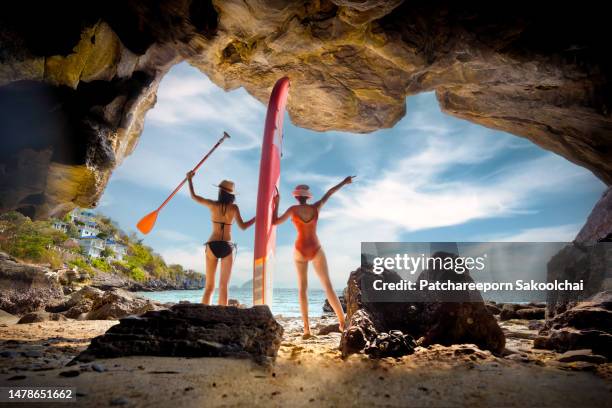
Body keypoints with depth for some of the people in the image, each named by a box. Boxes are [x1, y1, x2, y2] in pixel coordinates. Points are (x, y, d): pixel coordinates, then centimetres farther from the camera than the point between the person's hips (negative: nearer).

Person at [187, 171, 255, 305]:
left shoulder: (213, 204, 1)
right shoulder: (234, 208, 0)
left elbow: (194, 196, 13)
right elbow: (243, 226, -2)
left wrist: (189, 179, 26)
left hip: (212, 245, 1)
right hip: (227, 247, -1)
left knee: (209, 286, 6)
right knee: (223, 286, 1)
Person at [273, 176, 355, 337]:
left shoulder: (293, 209, -9)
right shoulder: (316, 207, -3)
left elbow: (275, 222, -4)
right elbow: (329, 193, 12)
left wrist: (276, 204, 6)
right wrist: (344, 182, 25)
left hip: (300, 251, -1)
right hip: (316, 250, 1)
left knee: (302, 289, 6)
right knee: (328, 286, 6)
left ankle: (307, 328, -2)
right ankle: (342, 321, 0)